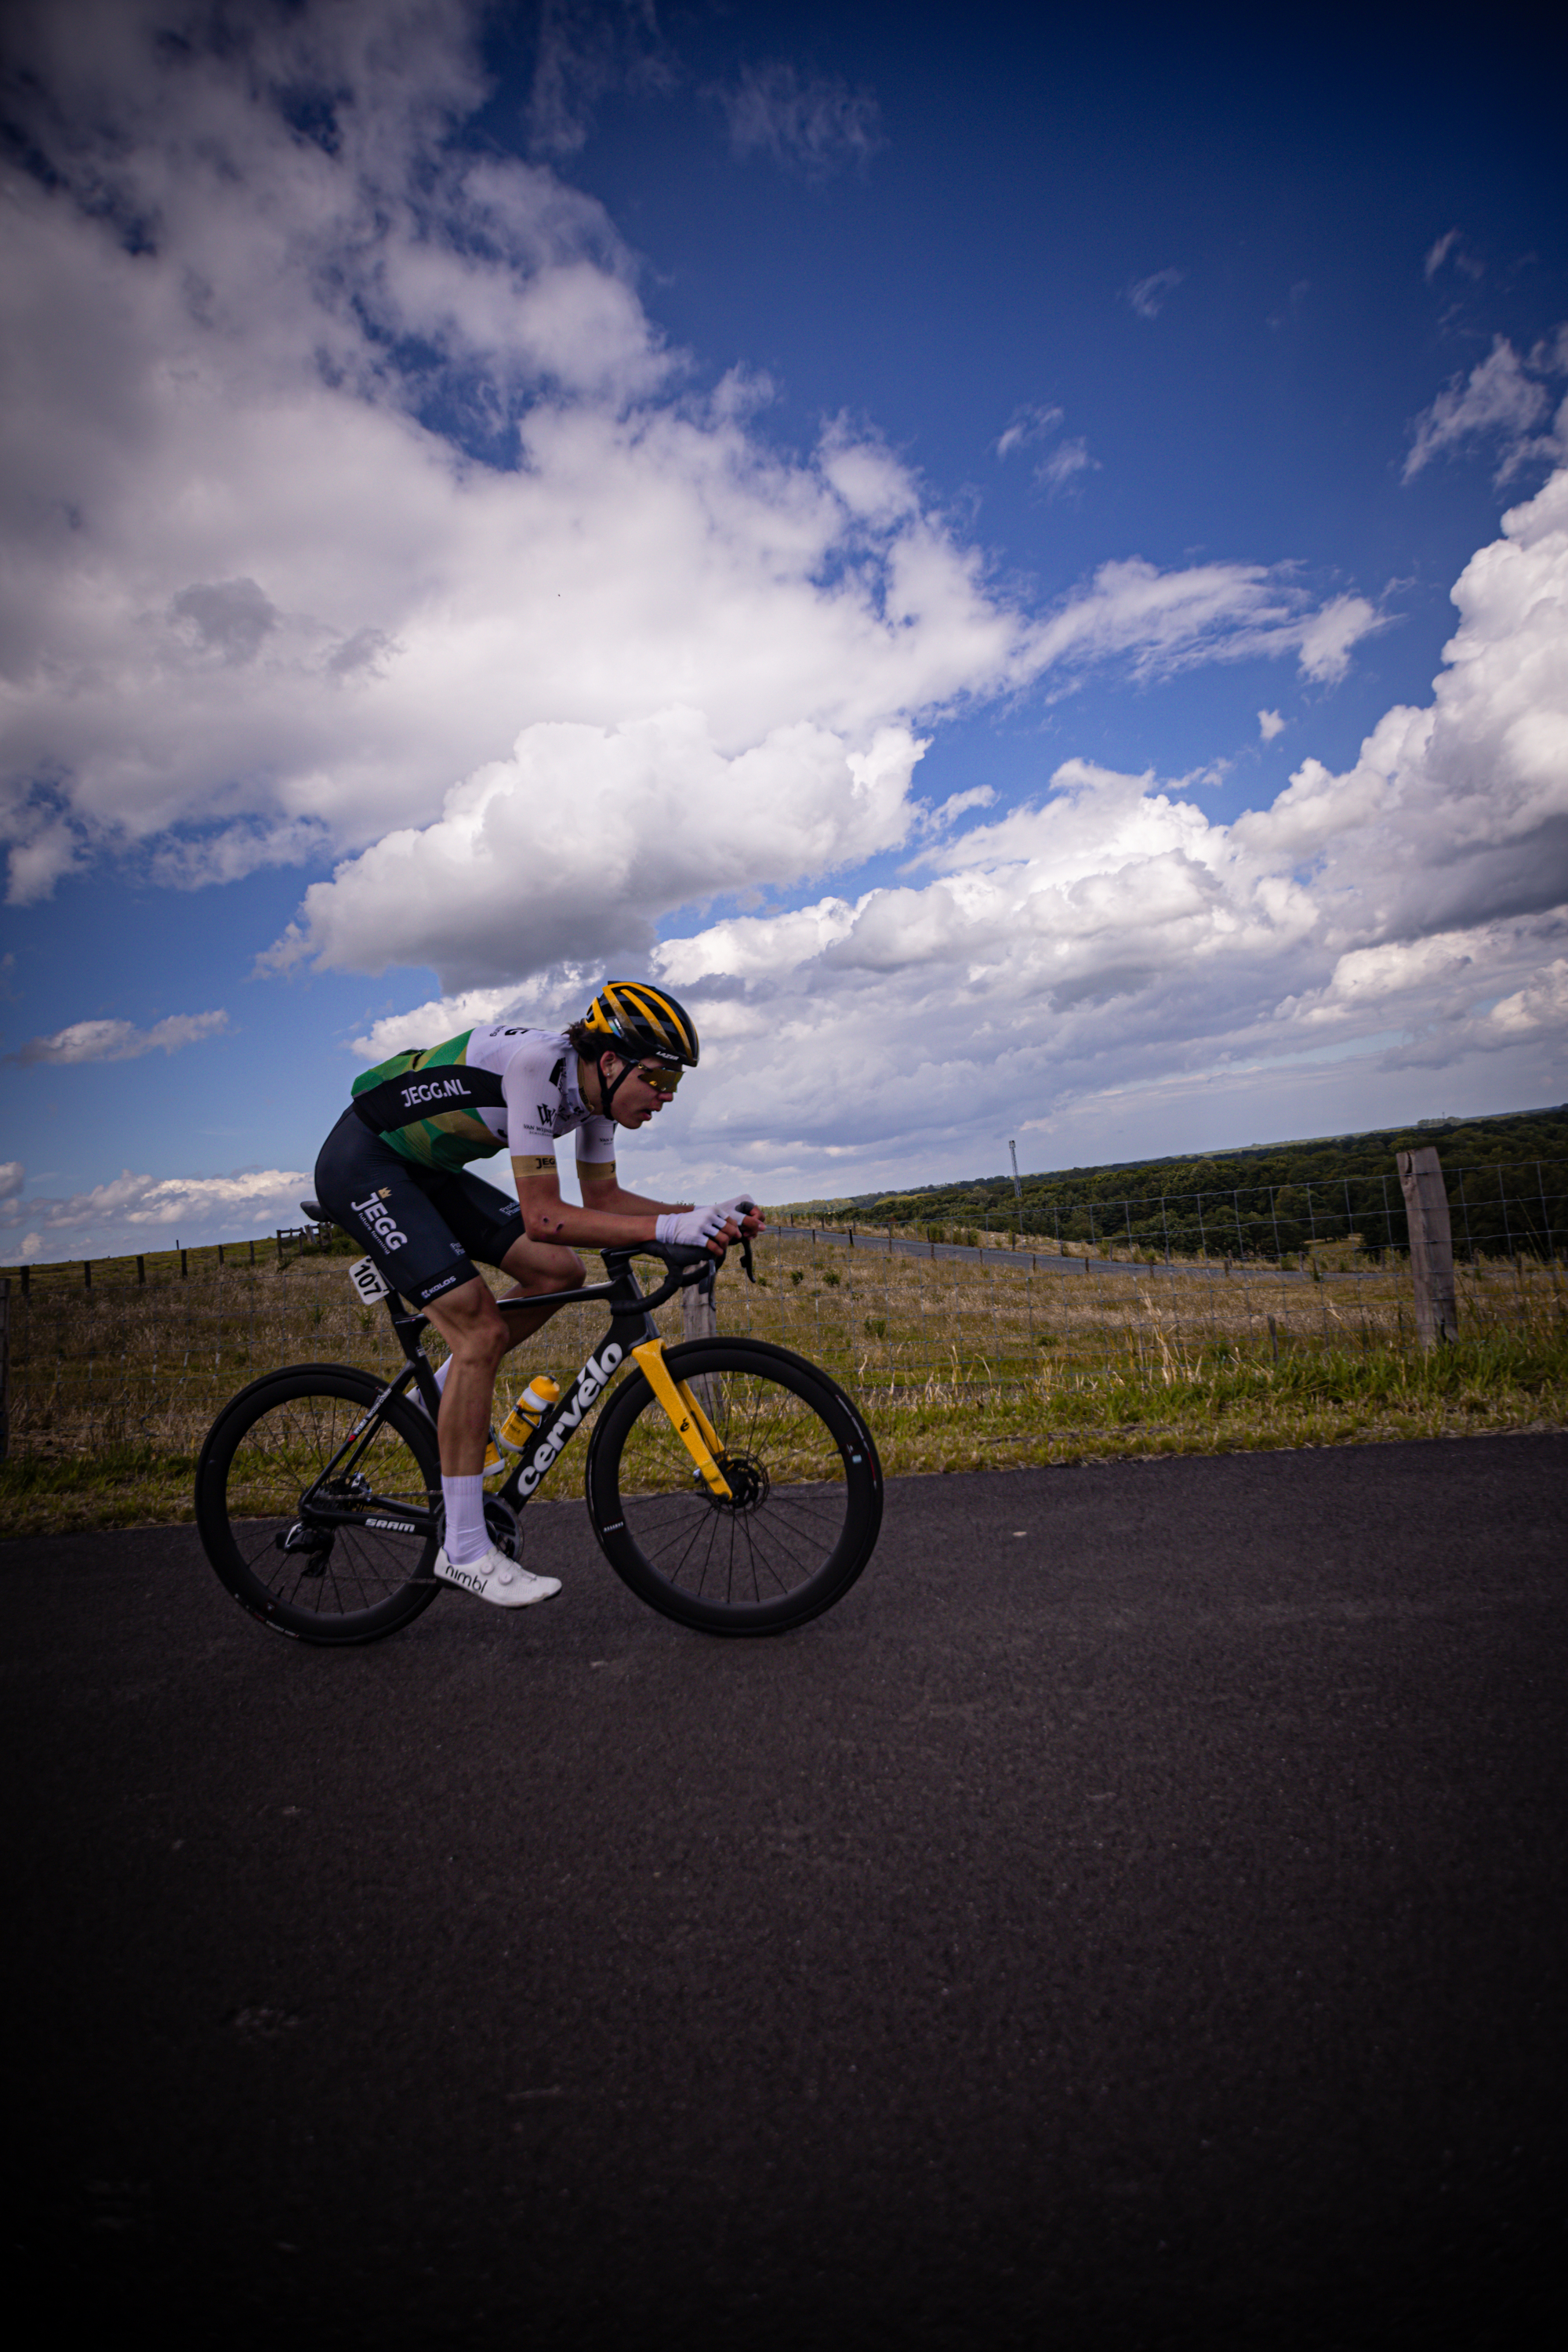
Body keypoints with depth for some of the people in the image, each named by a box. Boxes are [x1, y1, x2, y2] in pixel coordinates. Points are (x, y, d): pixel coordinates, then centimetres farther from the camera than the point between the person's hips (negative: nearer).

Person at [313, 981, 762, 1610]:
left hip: (426, 1168, 9)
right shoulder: (537, 1064, -30)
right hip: (361, 1164, -9)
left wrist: (706, 1215, -10)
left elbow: (602, 1195, 3)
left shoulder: (595, 1086, -4)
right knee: (482, 1331, -18)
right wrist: (669, 1227, -38)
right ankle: (463, 1550, -9)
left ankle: (438, 1399, 15)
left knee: (558, 1273, -2)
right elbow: (543, 1216, -33)